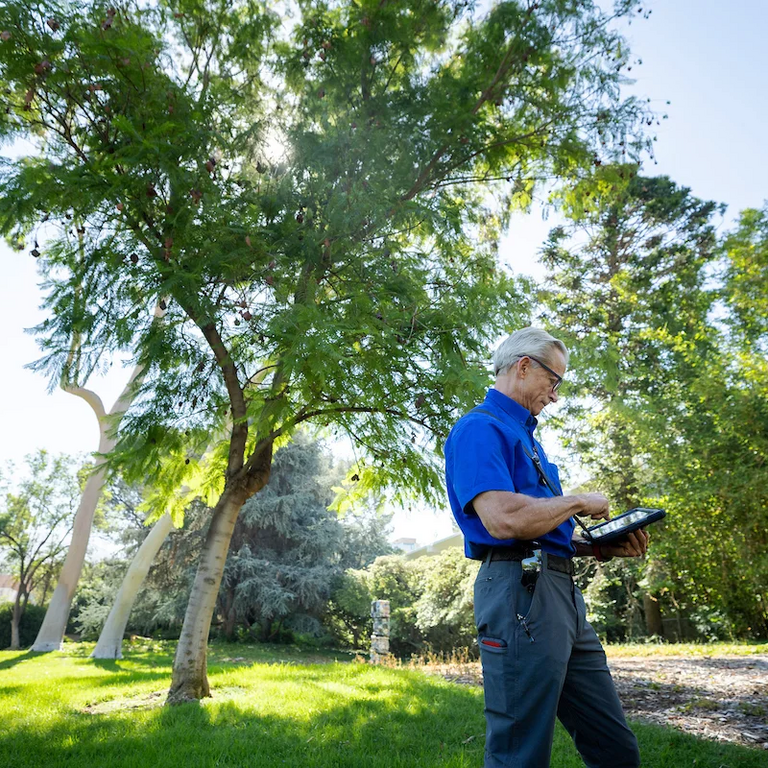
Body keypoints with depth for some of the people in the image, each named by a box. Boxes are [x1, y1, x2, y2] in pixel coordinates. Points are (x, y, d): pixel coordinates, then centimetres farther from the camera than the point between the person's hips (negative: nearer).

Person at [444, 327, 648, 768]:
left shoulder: (526, 436, 23)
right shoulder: (479, 428, -8)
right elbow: (503, 519, -23)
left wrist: (602, 548, 12)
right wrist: (580, 503, -7)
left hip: (564, 594, 10)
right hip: (521, 588, -10)